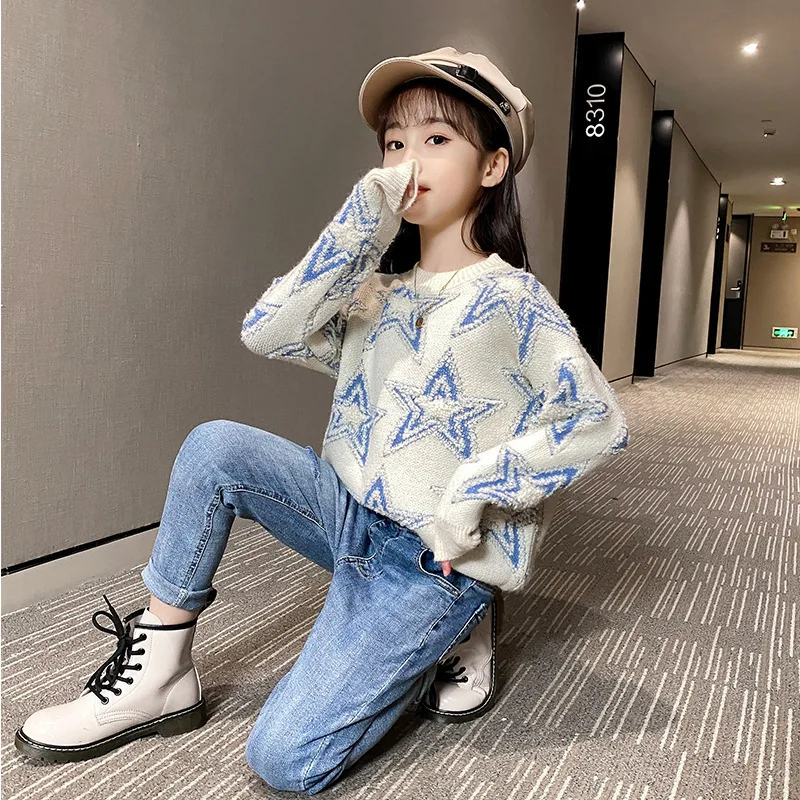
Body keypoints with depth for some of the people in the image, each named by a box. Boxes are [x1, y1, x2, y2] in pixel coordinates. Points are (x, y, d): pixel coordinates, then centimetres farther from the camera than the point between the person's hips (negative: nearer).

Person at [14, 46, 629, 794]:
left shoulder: (508, 298, -9)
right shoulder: (376, 290, 7)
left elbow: (599, 419, -16)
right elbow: (267, 331, -9)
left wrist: (472, 494, -20)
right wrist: (362, 223, -15)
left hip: (436, 556, -5)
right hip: (349, 510, 6)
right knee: (214, 447, -15)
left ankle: (448, 632, 8)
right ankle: (160, 672, -2)